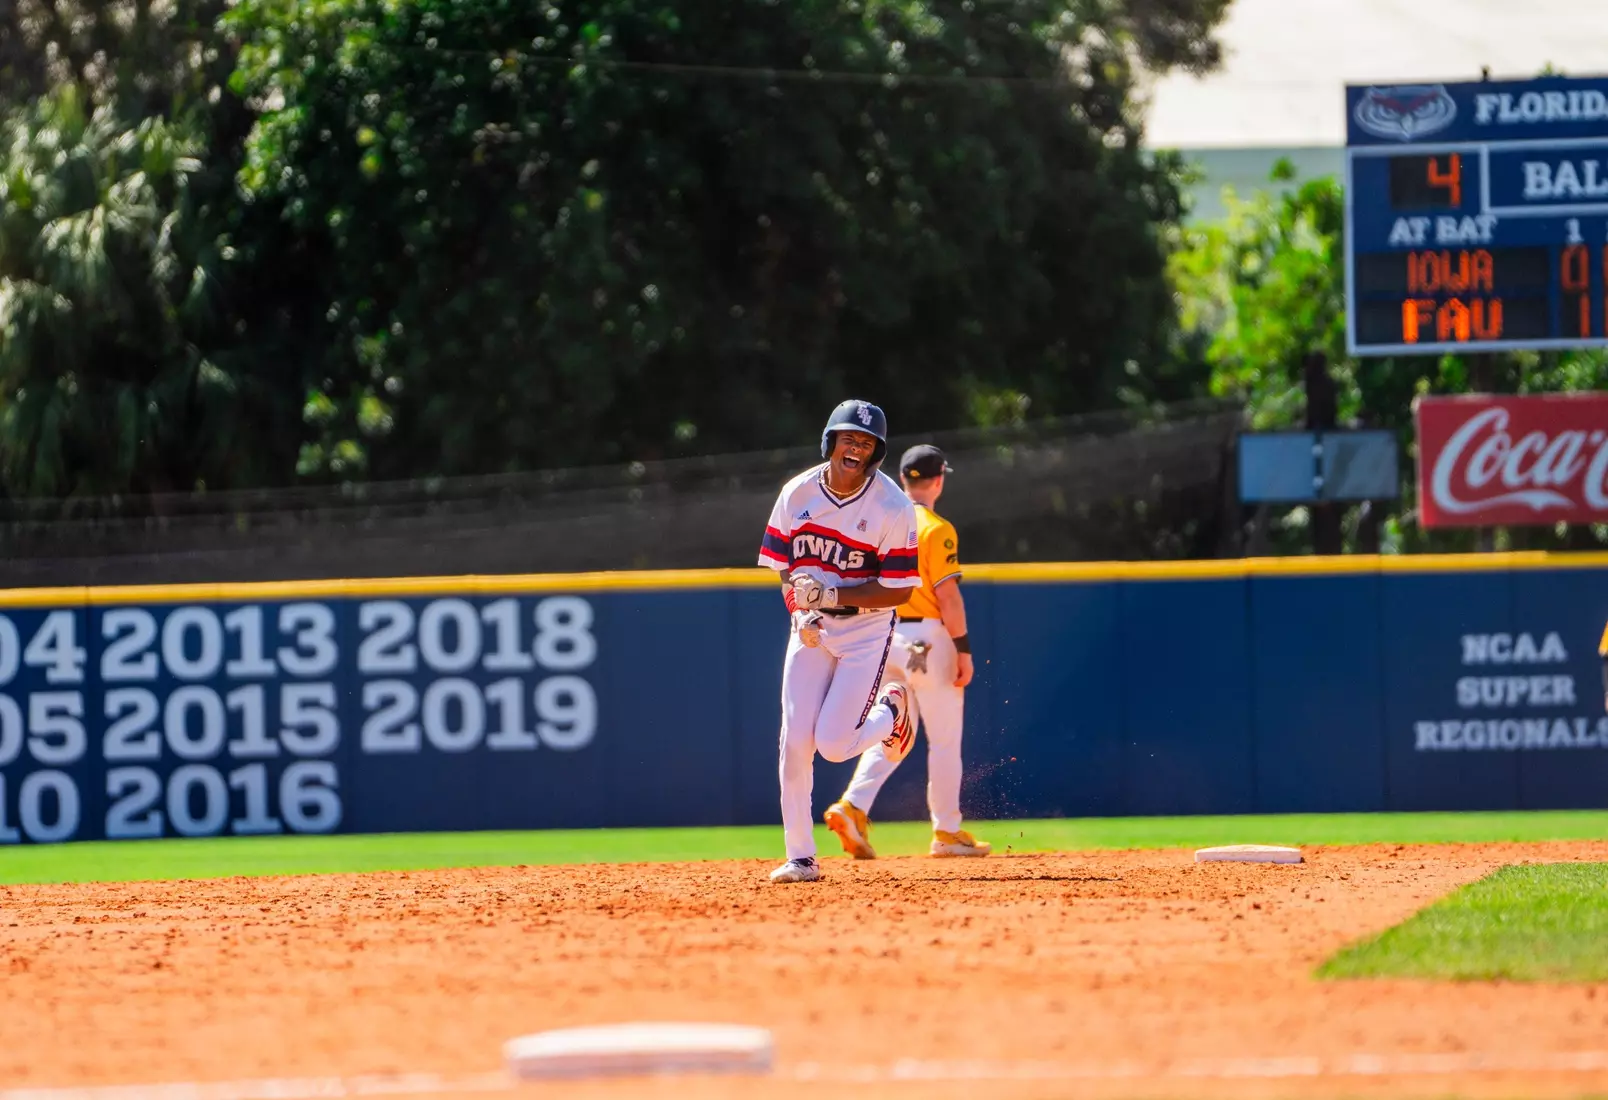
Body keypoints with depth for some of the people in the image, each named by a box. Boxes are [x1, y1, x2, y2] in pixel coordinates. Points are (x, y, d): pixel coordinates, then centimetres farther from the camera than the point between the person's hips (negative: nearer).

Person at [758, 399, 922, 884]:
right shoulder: (797, 494, -2)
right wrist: (801, 611, -13)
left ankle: (892, 713, 21)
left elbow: (899, 590, -14)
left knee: (833, 744, -13)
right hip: (810, 627, 3)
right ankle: (801, 858, 0)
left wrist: (830, 595, -23)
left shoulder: (893, 507, -13)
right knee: (795, 740, -9)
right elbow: (780, 564, 7)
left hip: (866, 629, -3)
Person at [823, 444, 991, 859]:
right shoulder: (936, 530, -11)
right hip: (929, 639, -6)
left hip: (885, 636, 6)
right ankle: (947, 832, 9)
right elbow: (947, 595, -15)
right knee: (944, 741, 5)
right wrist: (963, 649, -12)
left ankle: (853, 807, -11)